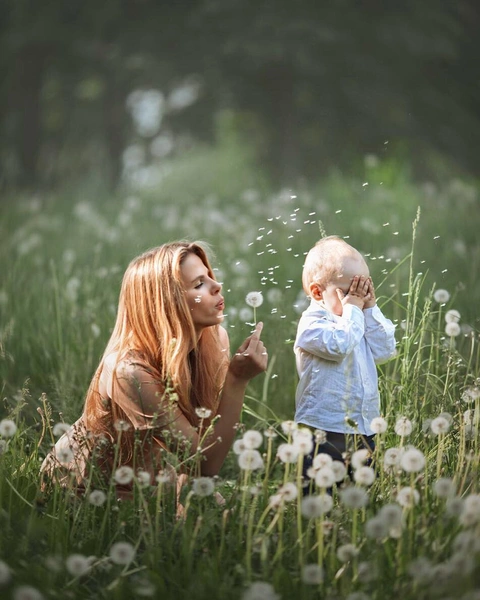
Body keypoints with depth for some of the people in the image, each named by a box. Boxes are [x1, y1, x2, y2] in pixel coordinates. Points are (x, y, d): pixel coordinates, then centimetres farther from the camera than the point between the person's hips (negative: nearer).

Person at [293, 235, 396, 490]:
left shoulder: (361, 321, 17)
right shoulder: (312, 323, -8)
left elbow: (384, 350, 8)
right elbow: (339, 345, -25)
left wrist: (371, 309, 4)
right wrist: (352, 309, -12)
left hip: (363, 429, 8)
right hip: (325, 432, -7)